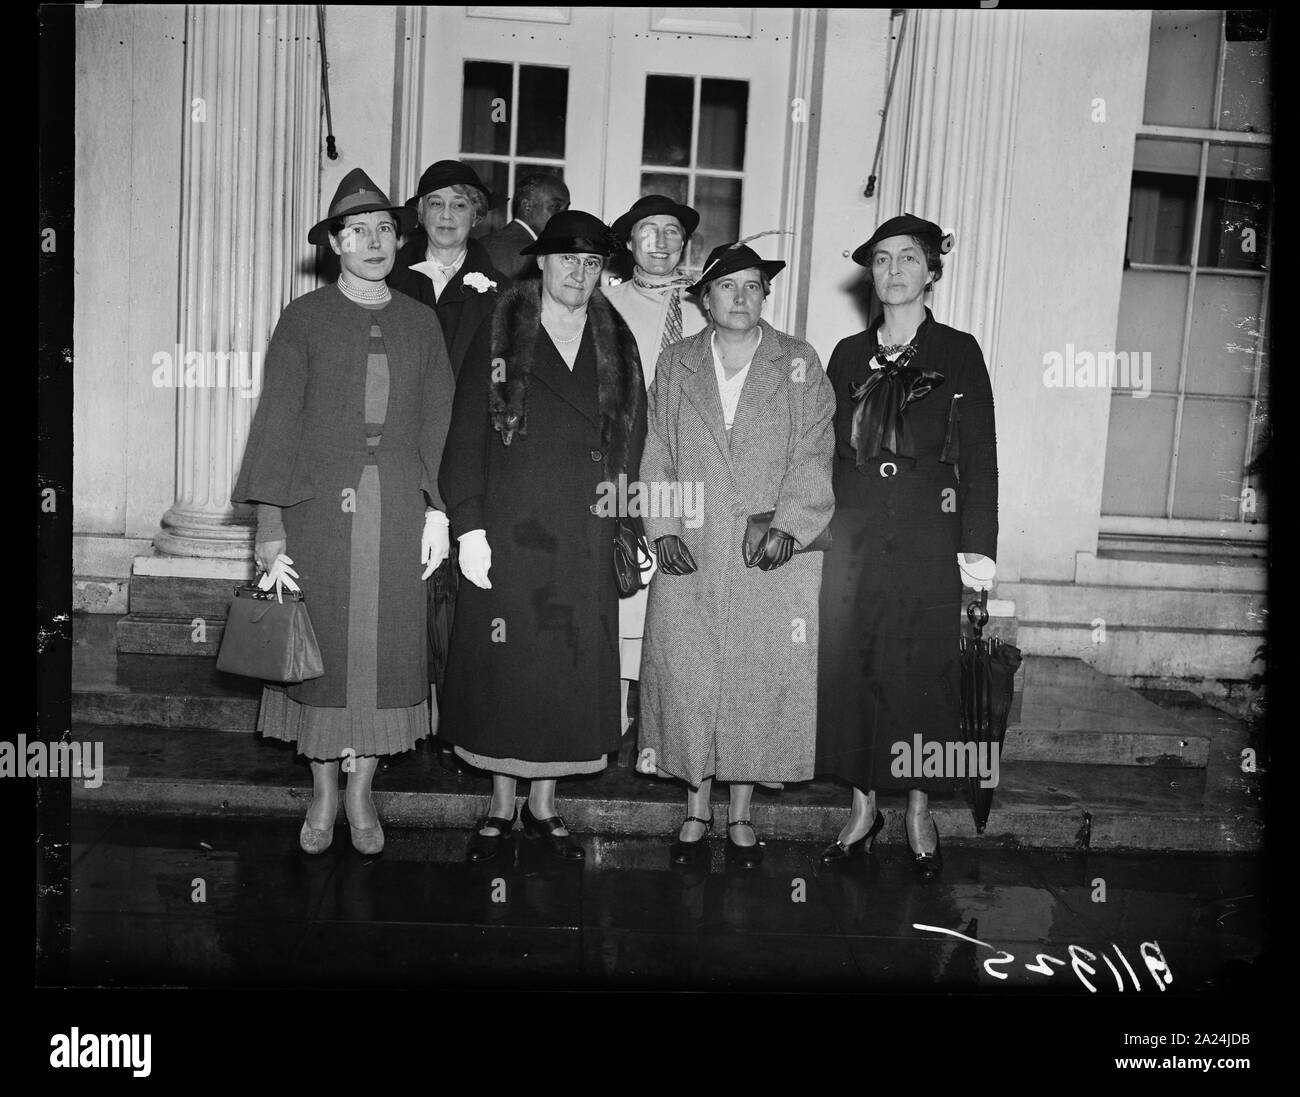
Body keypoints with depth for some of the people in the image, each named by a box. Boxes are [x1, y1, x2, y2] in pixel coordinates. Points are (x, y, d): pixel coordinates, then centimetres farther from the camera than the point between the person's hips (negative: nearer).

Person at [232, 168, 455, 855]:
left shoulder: (420, 322, 11)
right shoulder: (304, 318, 4)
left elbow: (437, 423, 10)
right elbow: (277, 420, 0)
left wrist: (437, 509, 1)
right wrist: (269, 523, -6)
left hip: (398, 506, 2)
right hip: (319, 504, -2)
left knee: (386, 644, 4)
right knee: (322, 644, 3)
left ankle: (362, 790, 19)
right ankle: (323, 792, 20)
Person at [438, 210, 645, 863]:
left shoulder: (617, 346, 11)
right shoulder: (500, 338, 2)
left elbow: (633, 436, 16)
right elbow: (466, 437, -2)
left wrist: (618, 486, -2)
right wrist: (468, 526, -9)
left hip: (585, 541, 3)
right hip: (508, 534, -2)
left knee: (572, 670, 5)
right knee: (504, 665, 3)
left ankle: (544, 805, 20)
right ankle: (501, 806, 18)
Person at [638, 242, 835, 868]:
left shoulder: (798, 364, 7)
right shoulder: (674, 365, 11)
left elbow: (814, 455, 1)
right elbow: (656, 454, 7)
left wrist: (788, 523, -12)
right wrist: (662, 527, -5)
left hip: (771, 558, -1)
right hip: (690, 556, 1)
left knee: (759, 681, 3)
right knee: (687, 678, 3)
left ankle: (740, 815, 18)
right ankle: (696, 810, 20)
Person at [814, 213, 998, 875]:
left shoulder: (958, 352, 3)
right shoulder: (849, 355, 12)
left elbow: (980, 457, -1)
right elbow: (829, 452, 12)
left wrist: (978, 546, -7)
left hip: (929, 538, -3)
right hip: (854, 537, 3)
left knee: (922, 671, 2)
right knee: (849, 668, 4)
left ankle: (920, 811, 19)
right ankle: (863, 805, 20)